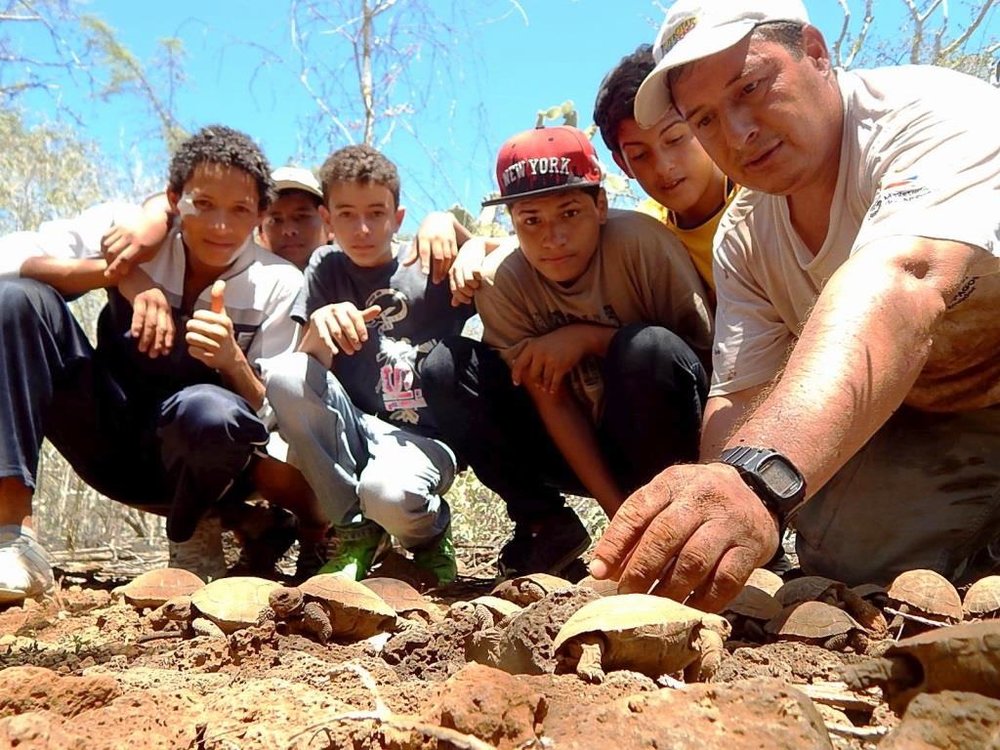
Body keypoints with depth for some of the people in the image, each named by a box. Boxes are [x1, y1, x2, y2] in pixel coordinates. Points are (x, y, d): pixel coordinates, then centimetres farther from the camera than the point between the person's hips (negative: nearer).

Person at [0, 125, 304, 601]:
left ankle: (193, 537, -3)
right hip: (110, 441, 3)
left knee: (213, 412, -39)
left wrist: (233, 363, -32)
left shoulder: (278, 287, -10)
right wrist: (120, 272, -28)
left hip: (194, 466, -2)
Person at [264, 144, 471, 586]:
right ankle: (354, 529, -9)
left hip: (423, 436, -3)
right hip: (351, 431, 3)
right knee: (284, 375, -25)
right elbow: (313, 367, -6)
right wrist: (321, 324, -28)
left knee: (388, 492, -37)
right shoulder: (327, 268, 5)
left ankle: (431, 533, 5)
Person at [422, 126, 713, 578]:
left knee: (649, 347, -34)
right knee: (446, 369, -16)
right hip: (581, 446, 3)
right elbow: (550, 401, -13)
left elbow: (704, 347, -14)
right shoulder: (500, 281, -13)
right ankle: (546, 526, -2)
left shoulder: (640, 241, -21)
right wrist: (619, 513, -20)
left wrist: (588, 336, -24)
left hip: (661, 438, -2)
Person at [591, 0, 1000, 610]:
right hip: (926, 428, 5)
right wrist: (708, 527, -31)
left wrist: (759, 476, -61)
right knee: (848, 551, -20)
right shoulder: (744, 238, -5)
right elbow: (742, 398, -10)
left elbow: (899, 286, -46)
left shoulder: (941, 117, -26)